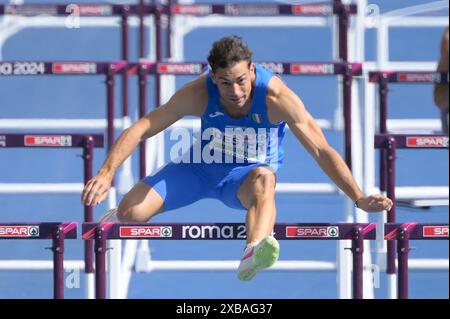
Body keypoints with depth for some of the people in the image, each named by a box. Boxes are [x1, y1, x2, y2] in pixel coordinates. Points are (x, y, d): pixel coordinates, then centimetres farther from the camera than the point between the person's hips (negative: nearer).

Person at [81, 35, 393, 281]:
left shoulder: (276, 97, -26)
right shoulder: (199, 93, -21)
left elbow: (322, 150, -22)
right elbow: (141, 128, -18)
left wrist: (360, 199, -28)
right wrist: (106, 173, -29)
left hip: (248, 172, -2)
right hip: (201, 168, 2)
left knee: (264, 178, -41)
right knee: (130, 212, -17)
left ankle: (252, 255, -69)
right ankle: (116, 222, 24)